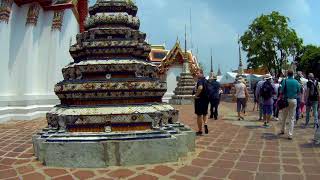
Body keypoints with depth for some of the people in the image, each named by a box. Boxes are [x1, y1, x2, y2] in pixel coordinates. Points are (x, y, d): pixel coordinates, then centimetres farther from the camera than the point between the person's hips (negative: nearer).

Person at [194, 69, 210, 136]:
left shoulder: (200, 80, -17)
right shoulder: (206, 80, 12)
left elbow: (200, 88, -36)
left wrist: (196, 95, -25)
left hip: (200, 99, -8)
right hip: (206, 99, 8)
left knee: (199, 115, 3)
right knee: (205, 114, 20)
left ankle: (200, 131, 10)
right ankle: (205, 124, -6)